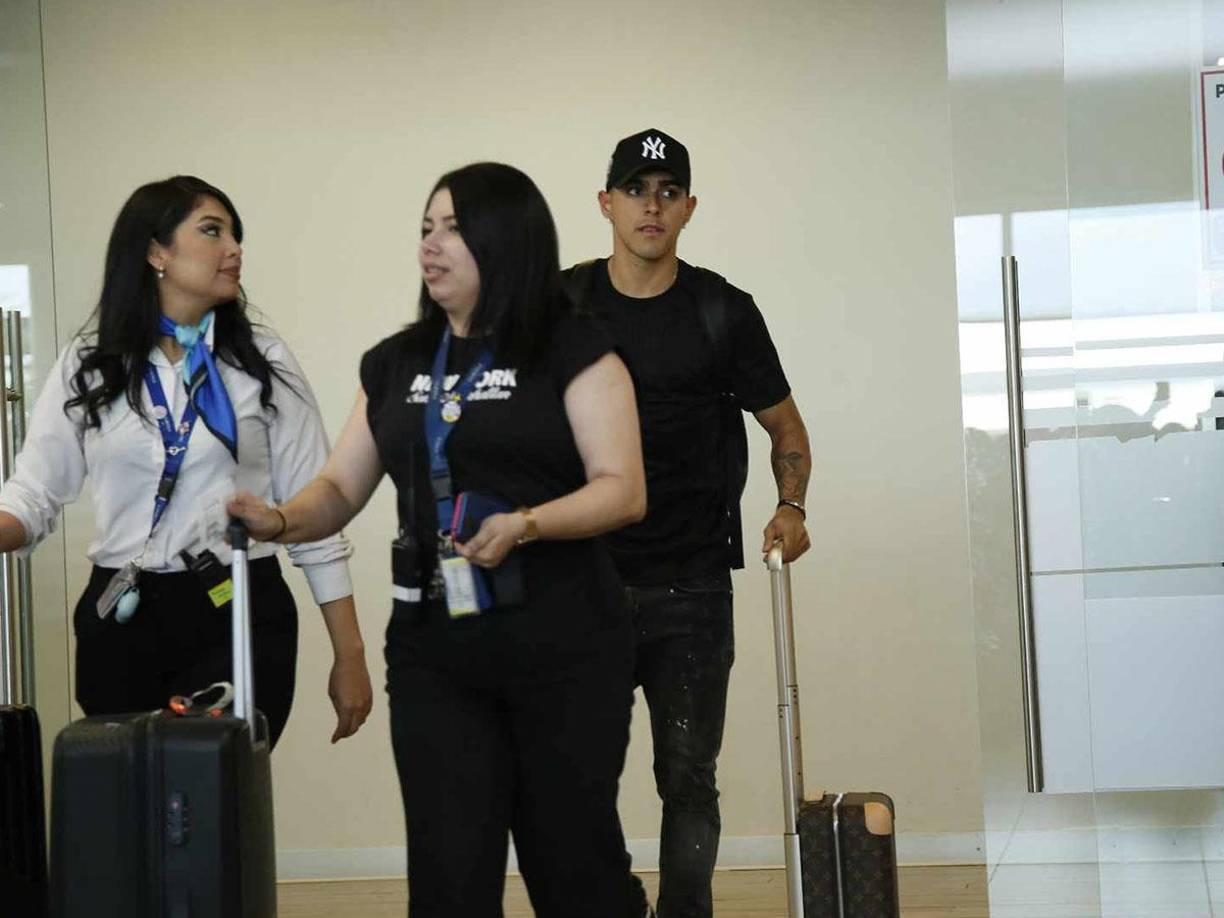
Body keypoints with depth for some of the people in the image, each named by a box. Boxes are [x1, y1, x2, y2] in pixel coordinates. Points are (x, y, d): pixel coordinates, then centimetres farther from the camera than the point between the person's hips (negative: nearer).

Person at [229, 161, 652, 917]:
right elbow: (342, 488, 13)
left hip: (563, 648, -4)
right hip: (434, 655, 4)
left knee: (572, 856, 5)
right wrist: (281, 520, -8)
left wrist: (524, 525, -26)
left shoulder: (572, 351, -4)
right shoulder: (395, 364, 13)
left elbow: (622, 490, -10)